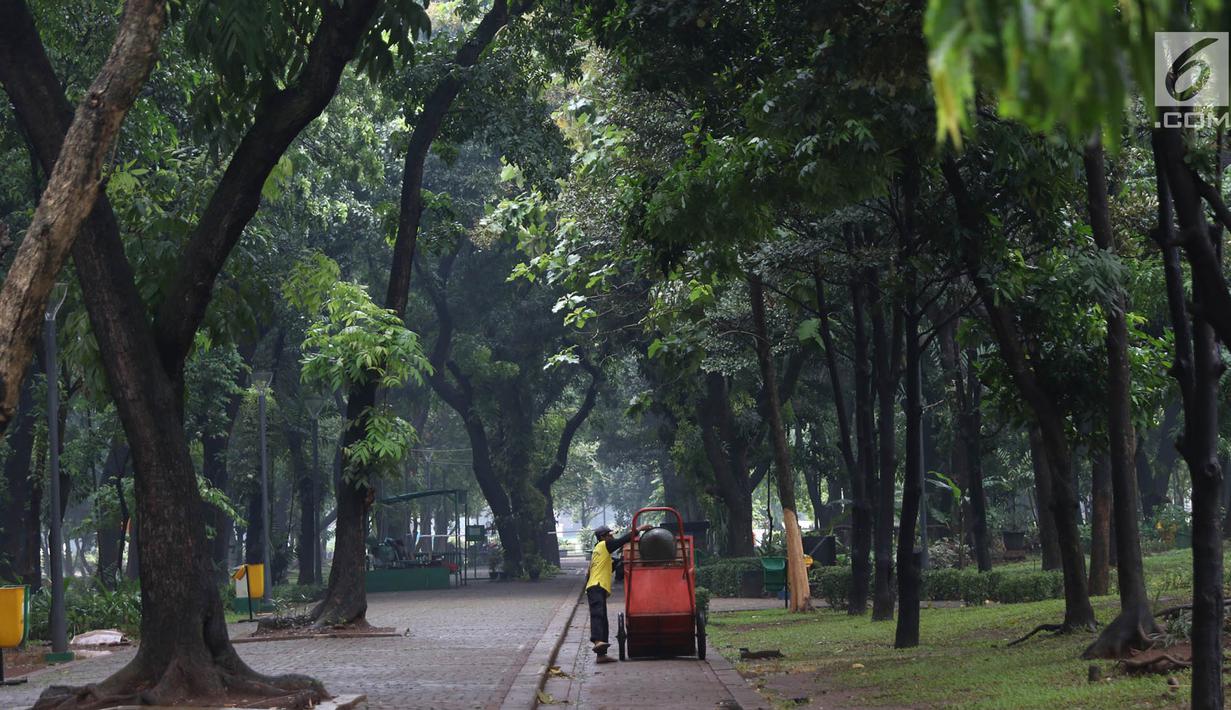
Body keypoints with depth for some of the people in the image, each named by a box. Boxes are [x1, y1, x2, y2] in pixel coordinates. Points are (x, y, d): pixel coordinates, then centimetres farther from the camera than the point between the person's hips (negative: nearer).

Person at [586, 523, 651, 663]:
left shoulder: (597, 551, 30)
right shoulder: (603, 545, 3)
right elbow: (623, 540, -5)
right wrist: (638, 529, 2)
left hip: (593, 587, 10)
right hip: (597, 587, -10)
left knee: (602, 621, 8)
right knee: (598, 614, -30)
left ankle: (601, 655, 6)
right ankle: (598, 641, -52)